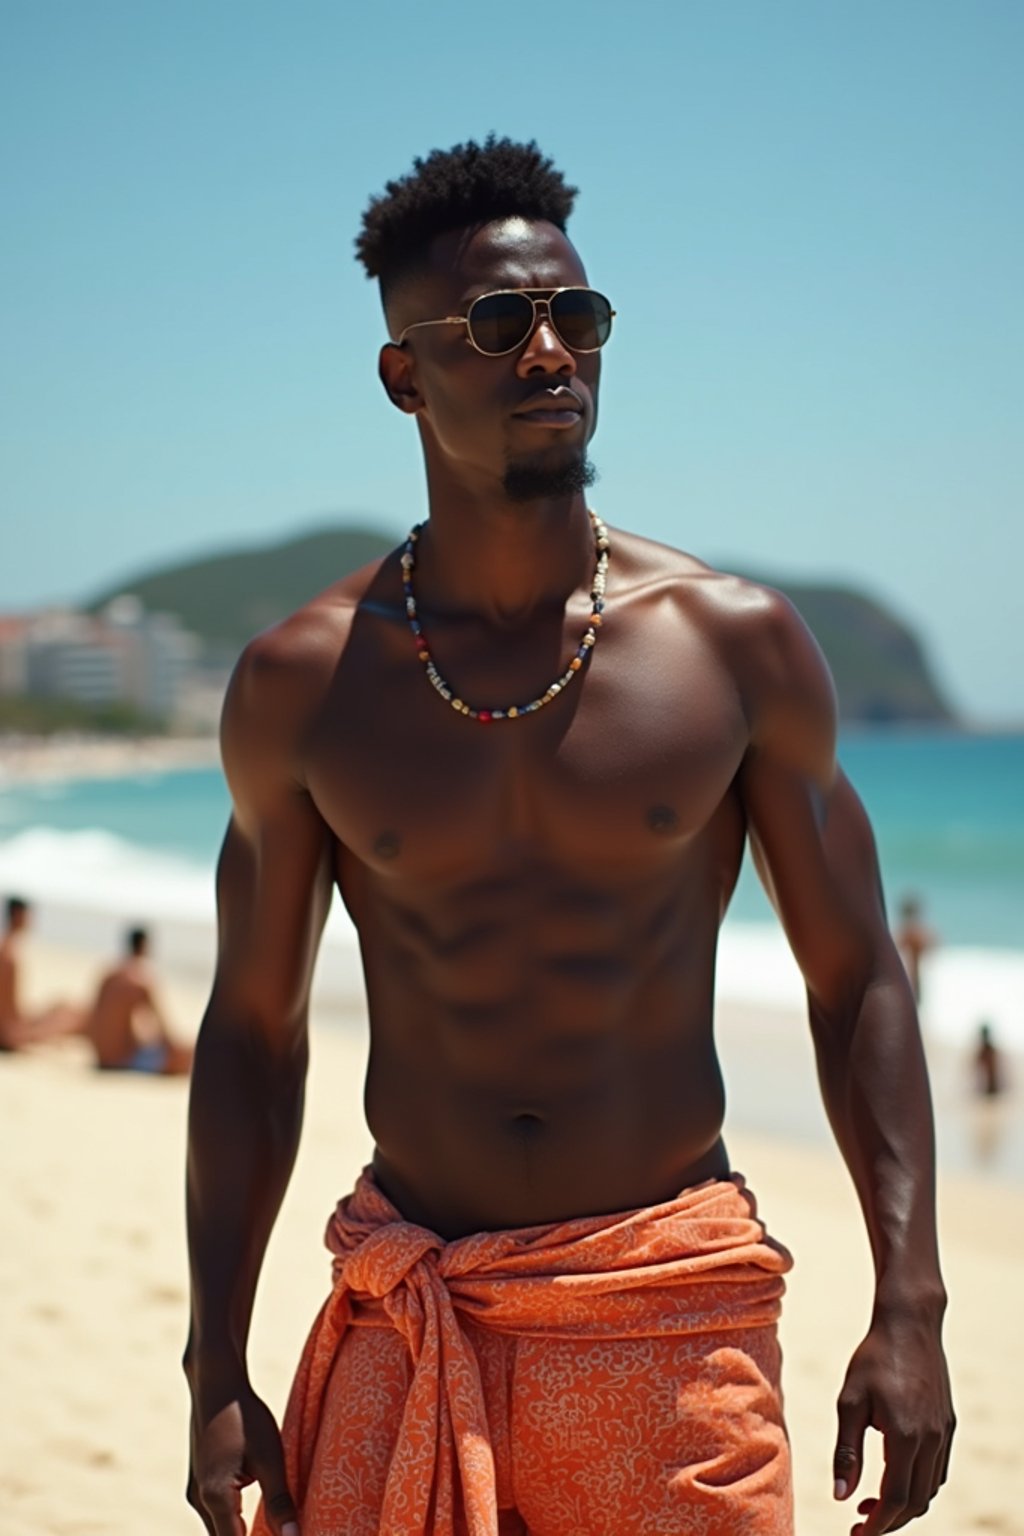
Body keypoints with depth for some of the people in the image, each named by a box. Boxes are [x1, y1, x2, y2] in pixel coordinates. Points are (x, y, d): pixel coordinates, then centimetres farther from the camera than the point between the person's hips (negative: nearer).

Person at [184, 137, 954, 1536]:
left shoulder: (735, 644, -3)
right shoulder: (302, 684, -1)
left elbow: (856, 981, 3)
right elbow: (253, 1027, 5)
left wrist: (909, 1306, -5)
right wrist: (216, 1377, 3)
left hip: (675, 1314, 0)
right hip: (409, 1322, 1)